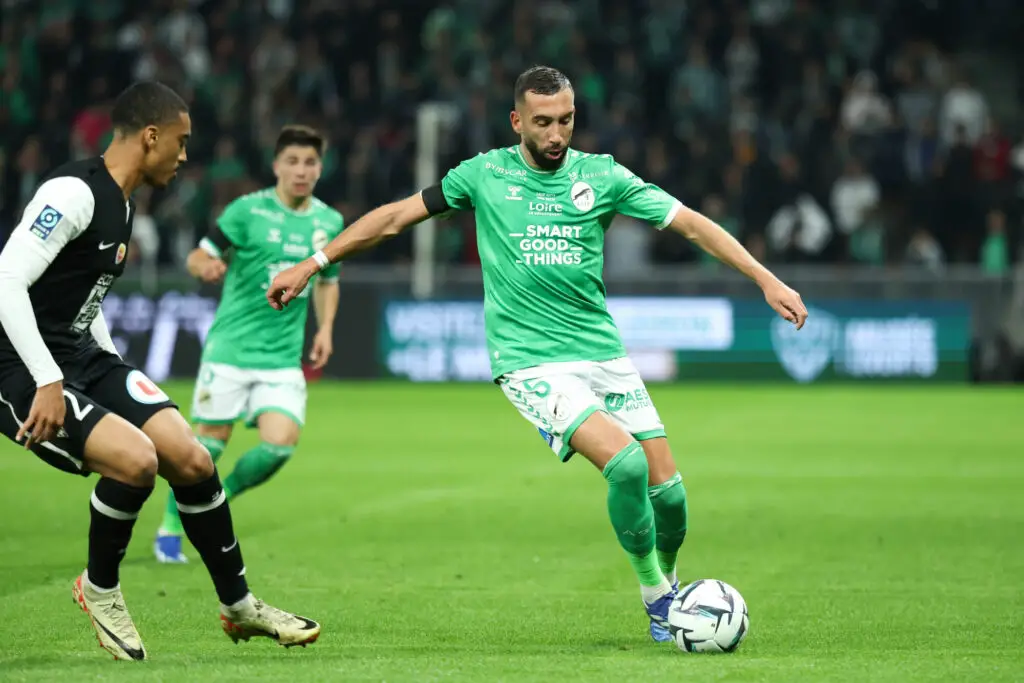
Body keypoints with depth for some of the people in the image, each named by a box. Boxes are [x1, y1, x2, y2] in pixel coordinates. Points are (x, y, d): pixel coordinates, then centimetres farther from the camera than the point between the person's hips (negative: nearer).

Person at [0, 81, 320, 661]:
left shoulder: (120, 205, 13)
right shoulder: (73, 193, -18)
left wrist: (115, 372, 16)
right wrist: (48, 383, -27)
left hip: (82, 357, 9)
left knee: (192, 461, 0)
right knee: (135, 458, -27)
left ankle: (240, 606, 16)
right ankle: (99, 590, -2)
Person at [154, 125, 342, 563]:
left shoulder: (329, 223, 8)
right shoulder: (248, 210, -6)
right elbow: (199, 257, -5)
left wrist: (325, 328, 10)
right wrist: (205, 266, -28)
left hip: (284, 357, 3)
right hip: (231, 347, -3)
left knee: (280, 442, -13)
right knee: (209, 442, -1)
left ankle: (220, 498, 14)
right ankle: (170, 527, 20)